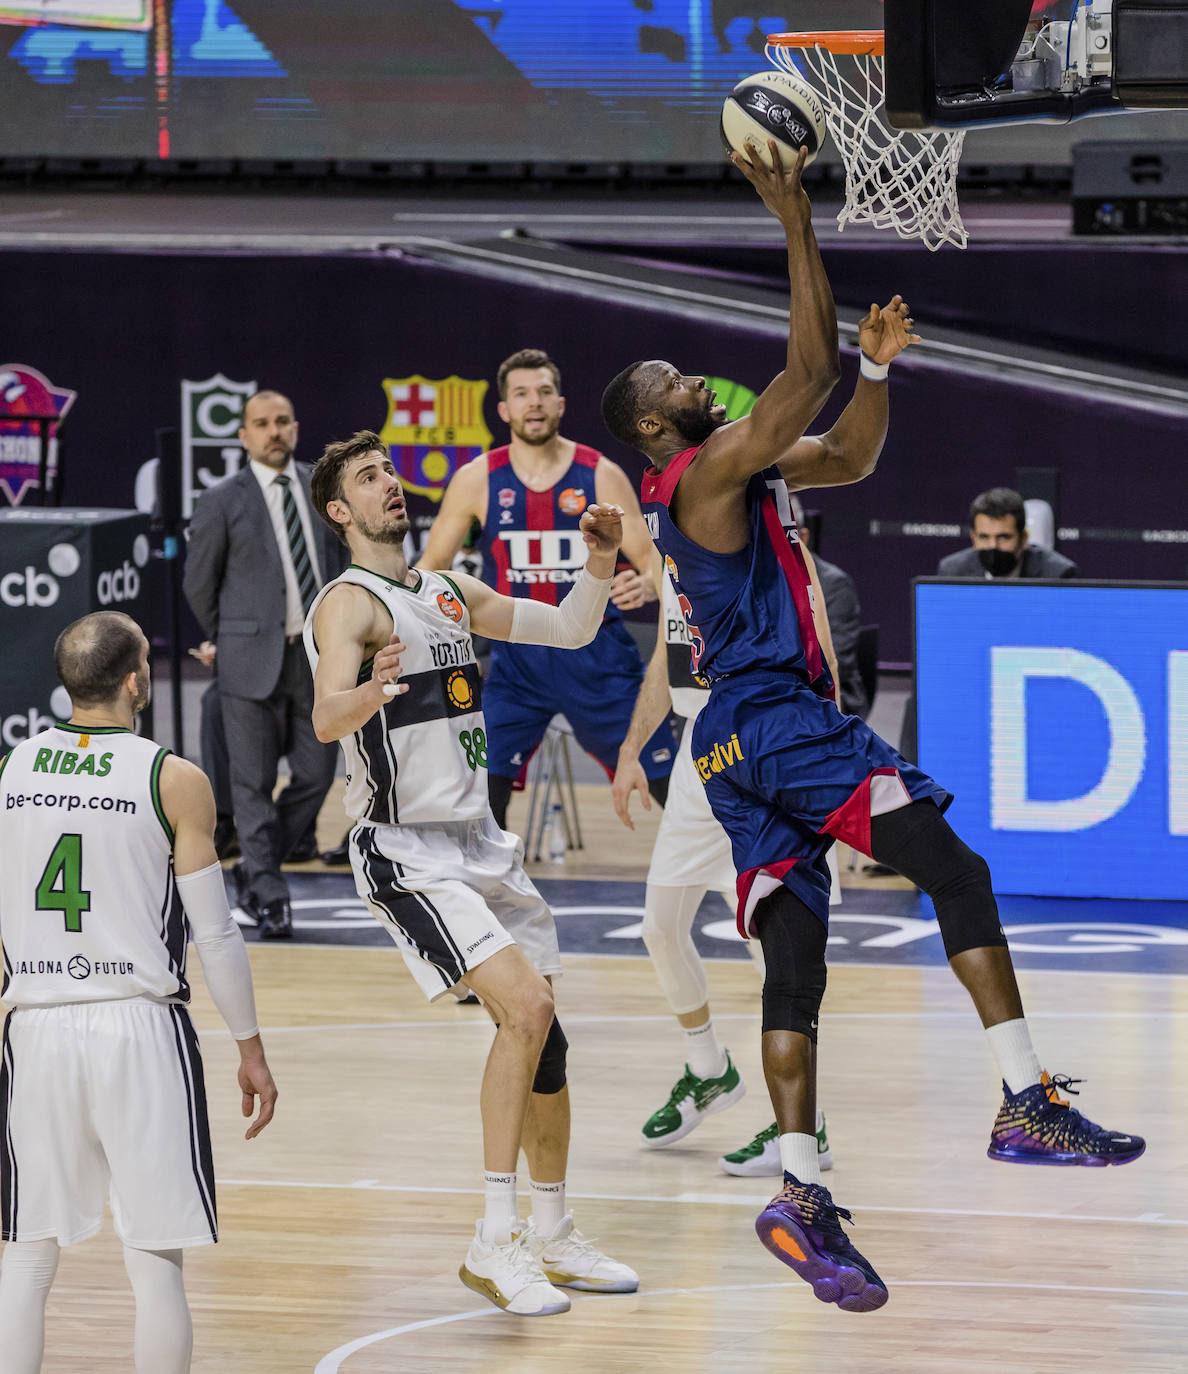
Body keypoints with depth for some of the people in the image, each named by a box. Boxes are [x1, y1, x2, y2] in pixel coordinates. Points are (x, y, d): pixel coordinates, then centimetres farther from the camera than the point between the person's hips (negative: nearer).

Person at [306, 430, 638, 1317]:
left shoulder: (450, 593, 12)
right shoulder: (351, 605, -14)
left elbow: (569, 630, 19)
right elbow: (326, 718, -31)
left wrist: (600, 563, 0)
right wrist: (371, 691, -54)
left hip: (480, 843, 8)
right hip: (408, 854, -8)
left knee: (544, 1037, 12)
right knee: (526, 1006, -23)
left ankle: (554, 1241, 27)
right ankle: (496, 1242, -21)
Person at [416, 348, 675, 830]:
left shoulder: (601, 476, -4)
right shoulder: (477, 481, -2)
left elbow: (653, 564, -3)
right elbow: (431, 568, 6)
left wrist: (644, 586, -28)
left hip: (597, 656, 0)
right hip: (518, 657, 1)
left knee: (669, 780, 1)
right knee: (485, 784, -11)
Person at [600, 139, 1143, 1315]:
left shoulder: (740, 467, 21)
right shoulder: (708, 467, -8)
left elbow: (850, 461, 31)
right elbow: (806, 372, -18)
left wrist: (876, 369, 15)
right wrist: (796, 225, -17)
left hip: (740, 746, 10)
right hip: (779, 718, -10)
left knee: (794, 963, 1)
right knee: (955, 873, -13)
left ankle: (802, 1195, -8)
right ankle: (1027, 1104, -20)